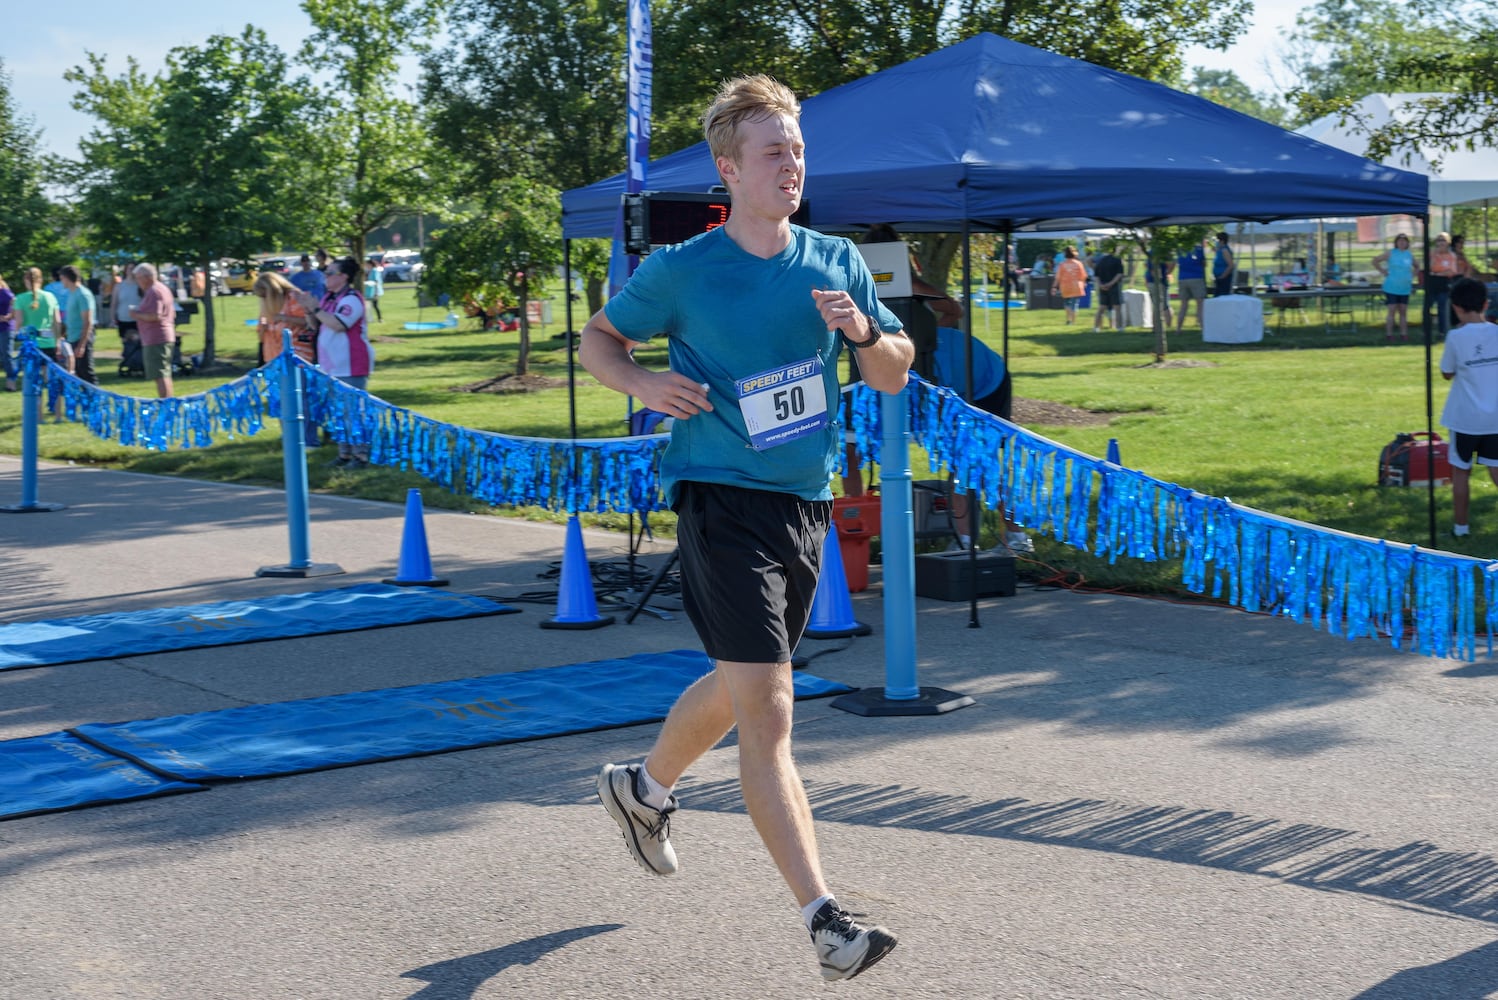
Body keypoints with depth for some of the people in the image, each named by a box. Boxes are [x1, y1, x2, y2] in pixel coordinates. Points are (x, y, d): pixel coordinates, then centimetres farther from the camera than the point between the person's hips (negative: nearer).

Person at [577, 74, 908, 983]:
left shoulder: (836, 262, 7)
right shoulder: (682, 270, -4)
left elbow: (896, 375, 11)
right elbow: (597, 338, 9)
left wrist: (864, 332, -10)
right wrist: (644, 383, -11)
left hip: (807, 503, 6)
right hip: (723, 500, -6)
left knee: (738, 687, 22)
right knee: (768, 711, -14)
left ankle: (644, 787, 50)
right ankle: (824, 917, -15)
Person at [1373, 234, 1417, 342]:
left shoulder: (1410, 255, 8)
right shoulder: (1390, 253, -4)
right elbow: (1375, 261, -2)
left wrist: (1412, 276, 9)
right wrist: (1383, 271, -6)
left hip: (1405, 288, 4)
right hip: (1391, 288, -4)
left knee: (1403, 311, 7)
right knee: (1391, 311, -4)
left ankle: (1404, 334, 12)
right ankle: (1389, 334, 0)